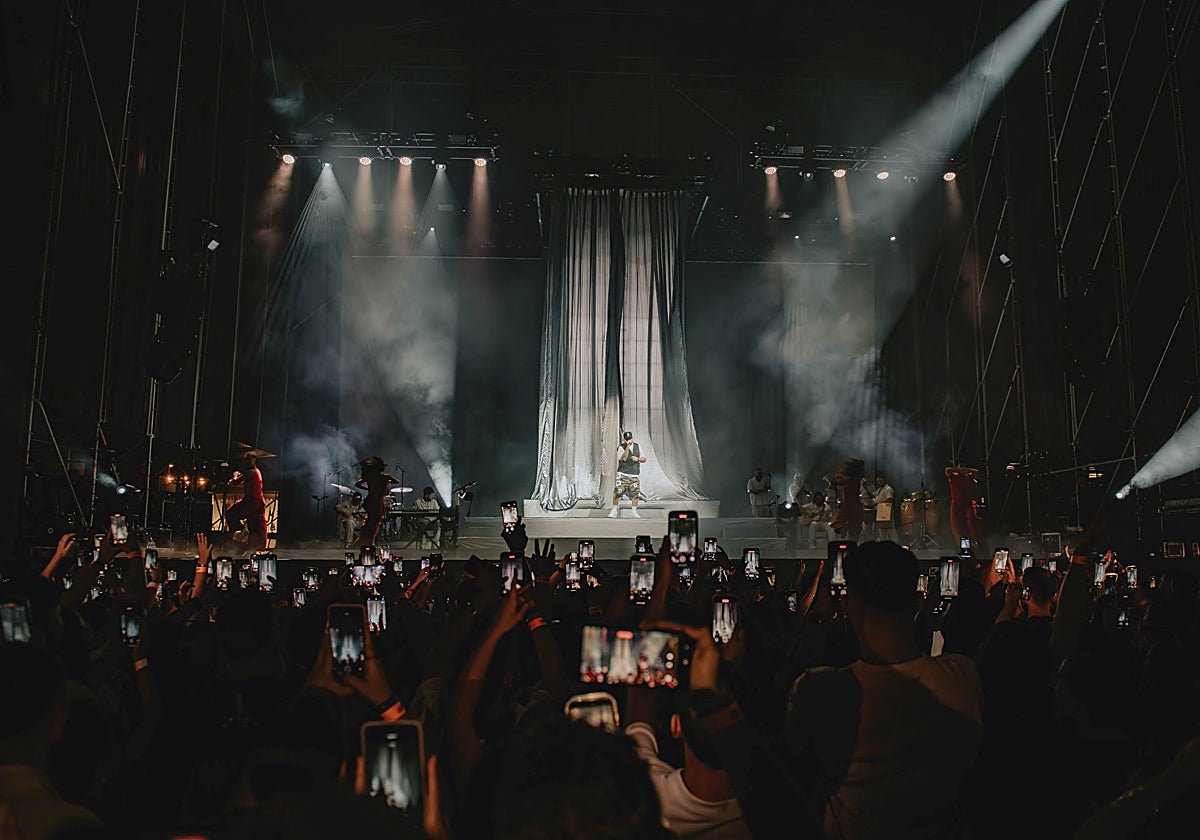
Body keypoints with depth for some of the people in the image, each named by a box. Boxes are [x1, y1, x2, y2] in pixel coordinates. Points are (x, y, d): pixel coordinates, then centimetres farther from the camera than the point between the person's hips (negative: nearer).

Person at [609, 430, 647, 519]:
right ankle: (614, 510, 1)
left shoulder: (637, 446, 9)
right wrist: (627, 446, -28)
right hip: (623, 475, -4)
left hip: (635, 476, 4)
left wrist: (638, 459, -9)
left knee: (635, 494, -1)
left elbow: (644, 459, 12)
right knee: (617, 492, -11)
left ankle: (634, 512, 11)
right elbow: (623, 458, -24)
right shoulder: (621, 448, -5)